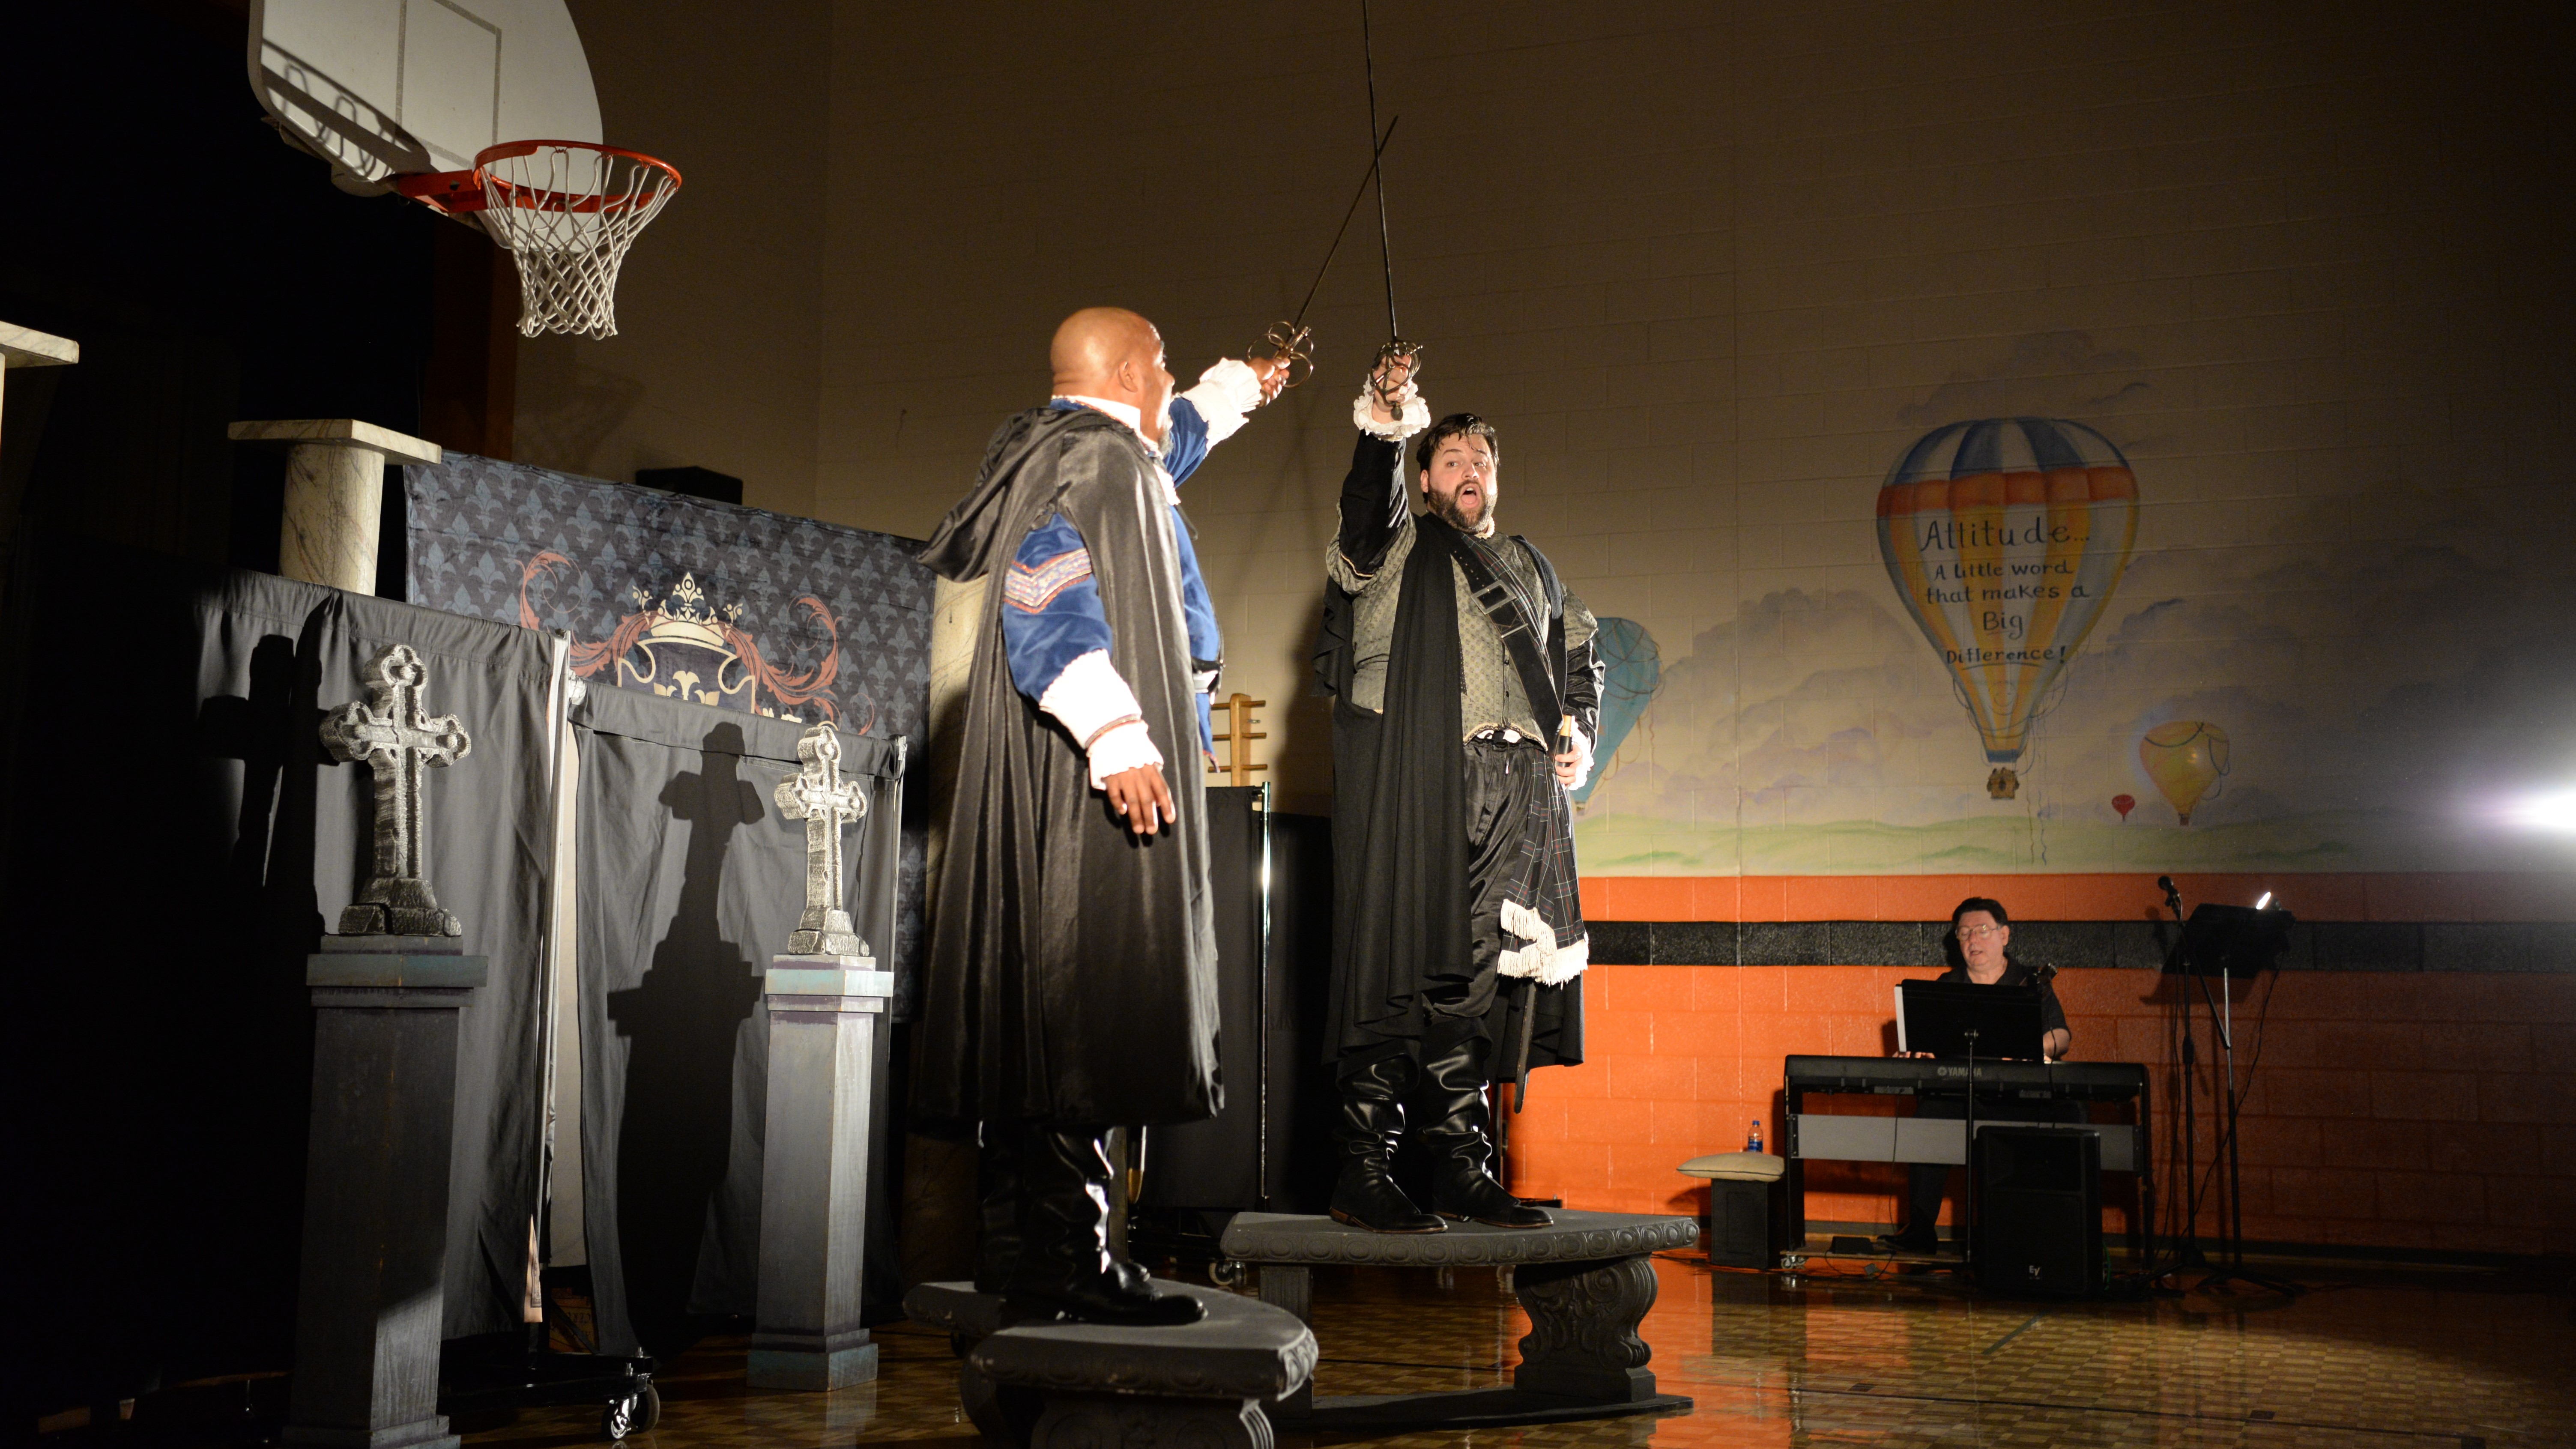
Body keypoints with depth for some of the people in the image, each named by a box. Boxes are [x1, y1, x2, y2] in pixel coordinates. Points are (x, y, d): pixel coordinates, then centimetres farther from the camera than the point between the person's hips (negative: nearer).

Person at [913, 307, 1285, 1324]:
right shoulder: (1095, 457, -8)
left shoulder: (1069, 450, 22)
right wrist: (1114, 733, -31)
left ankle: (1019, 1248, 14)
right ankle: (1065, 1259, -12)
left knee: (1041, 1008, 10)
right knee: (1085, 1004, -12)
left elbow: (1167, 438, 44)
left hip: (1051, 783, 11)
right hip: (1090, 782, -11)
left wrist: (1239, 390, 60)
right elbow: (1047, 592, -23)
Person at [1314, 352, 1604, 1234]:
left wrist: (1580, 733, 12)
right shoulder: (1399, 544, 11)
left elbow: (1579, 660, 33)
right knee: (1403, 968, -10)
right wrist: (1382, 428, -31)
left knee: (1482, 976, 3)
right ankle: (1362, 1171, -9)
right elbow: (1367, 506, -11)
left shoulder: (1530, 567, 28)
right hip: (1410, 788, -5)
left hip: (1514, 797, 5)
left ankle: (1461, 1168, 9)